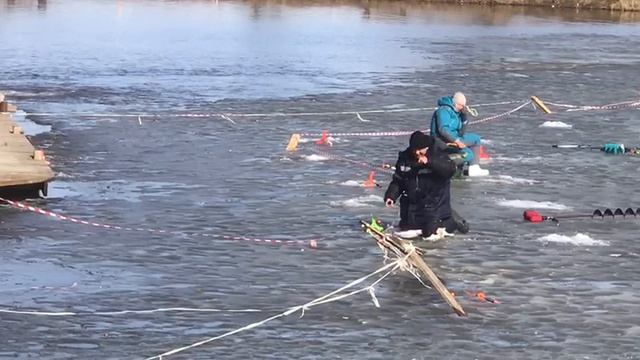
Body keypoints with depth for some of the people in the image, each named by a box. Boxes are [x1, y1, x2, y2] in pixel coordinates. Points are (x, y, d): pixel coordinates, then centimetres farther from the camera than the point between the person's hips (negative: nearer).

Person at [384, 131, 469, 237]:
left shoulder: (438, 155, -13)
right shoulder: (405, 158, 2)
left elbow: (450, 169, -31)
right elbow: (398, 181, 10)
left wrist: (429, 162, -38)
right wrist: (391, 196, -6)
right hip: (412, 202, 6)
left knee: (432, 232, -11)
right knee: (406, 229, 13)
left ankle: (453, 221, 18)